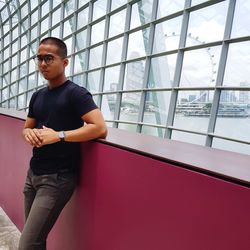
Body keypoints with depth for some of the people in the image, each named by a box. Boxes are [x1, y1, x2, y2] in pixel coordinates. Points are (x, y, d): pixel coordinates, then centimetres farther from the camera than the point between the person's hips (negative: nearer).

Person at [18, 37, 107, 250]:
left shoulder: (76, 93, -11)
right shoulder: (37, 96, 12)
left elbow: (100, 128, -21)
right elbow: (26, 128, 20)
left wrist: (58, 136, -21)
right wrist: (29, 133, -4)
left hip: (57, 178, -7)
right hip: (33, 173, 7)